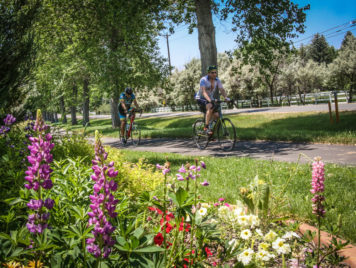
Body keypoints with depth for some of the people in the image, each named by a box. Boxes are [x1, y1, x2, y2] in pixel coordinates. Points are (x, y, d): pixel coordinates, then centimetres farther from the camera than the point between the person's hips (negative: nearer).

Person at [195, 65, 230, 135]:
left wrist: (226, 97, -37)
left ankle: (213, 130, 9)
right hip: (201, 99, -5)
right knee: (210, 107, -36)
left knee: (216, 115, -14)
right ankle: (206, 127, -30)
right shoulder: (203, 80, -20)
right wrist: (209, 100, -50)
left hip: (211, 99, 5)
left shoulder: (217, 80, -5)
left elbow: (222, 90, -17)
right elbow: (204, 92, -33)